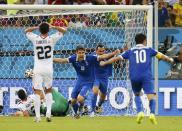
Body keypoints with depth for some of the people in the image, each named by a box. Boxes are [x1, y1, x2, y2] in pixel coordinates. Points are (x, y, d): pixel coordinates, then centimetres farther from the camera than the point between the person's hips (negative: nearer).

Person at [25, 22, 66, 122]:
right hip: (48, 69, 1)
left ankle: (37, 116, -7)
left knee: (37, 92, -1)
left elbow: (26, 31, 17)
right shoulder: (51, 39, -4)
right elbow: (63, 31, 7)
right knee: (48, 90, 17)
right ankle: (48, 113, 4)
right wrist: (53, 27, 6)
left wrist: (37, 27, 11)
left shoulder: (35, 39, -2)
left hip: (37, 69, -1)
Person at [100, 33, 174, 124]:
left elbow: (117, 58, 21)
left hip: (134, 77, 2)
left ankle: (140, 112, 2)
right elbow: (161, 55, 23)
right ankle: (152, 113, -30)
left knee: (137, 95, 24)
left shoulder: (130, 51, 18)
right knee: (151, 96, -6)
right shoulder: (148, 49, 16)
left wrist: (105, 63, 32)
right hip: (146, 76, -2)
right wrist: (169, 60, 42)